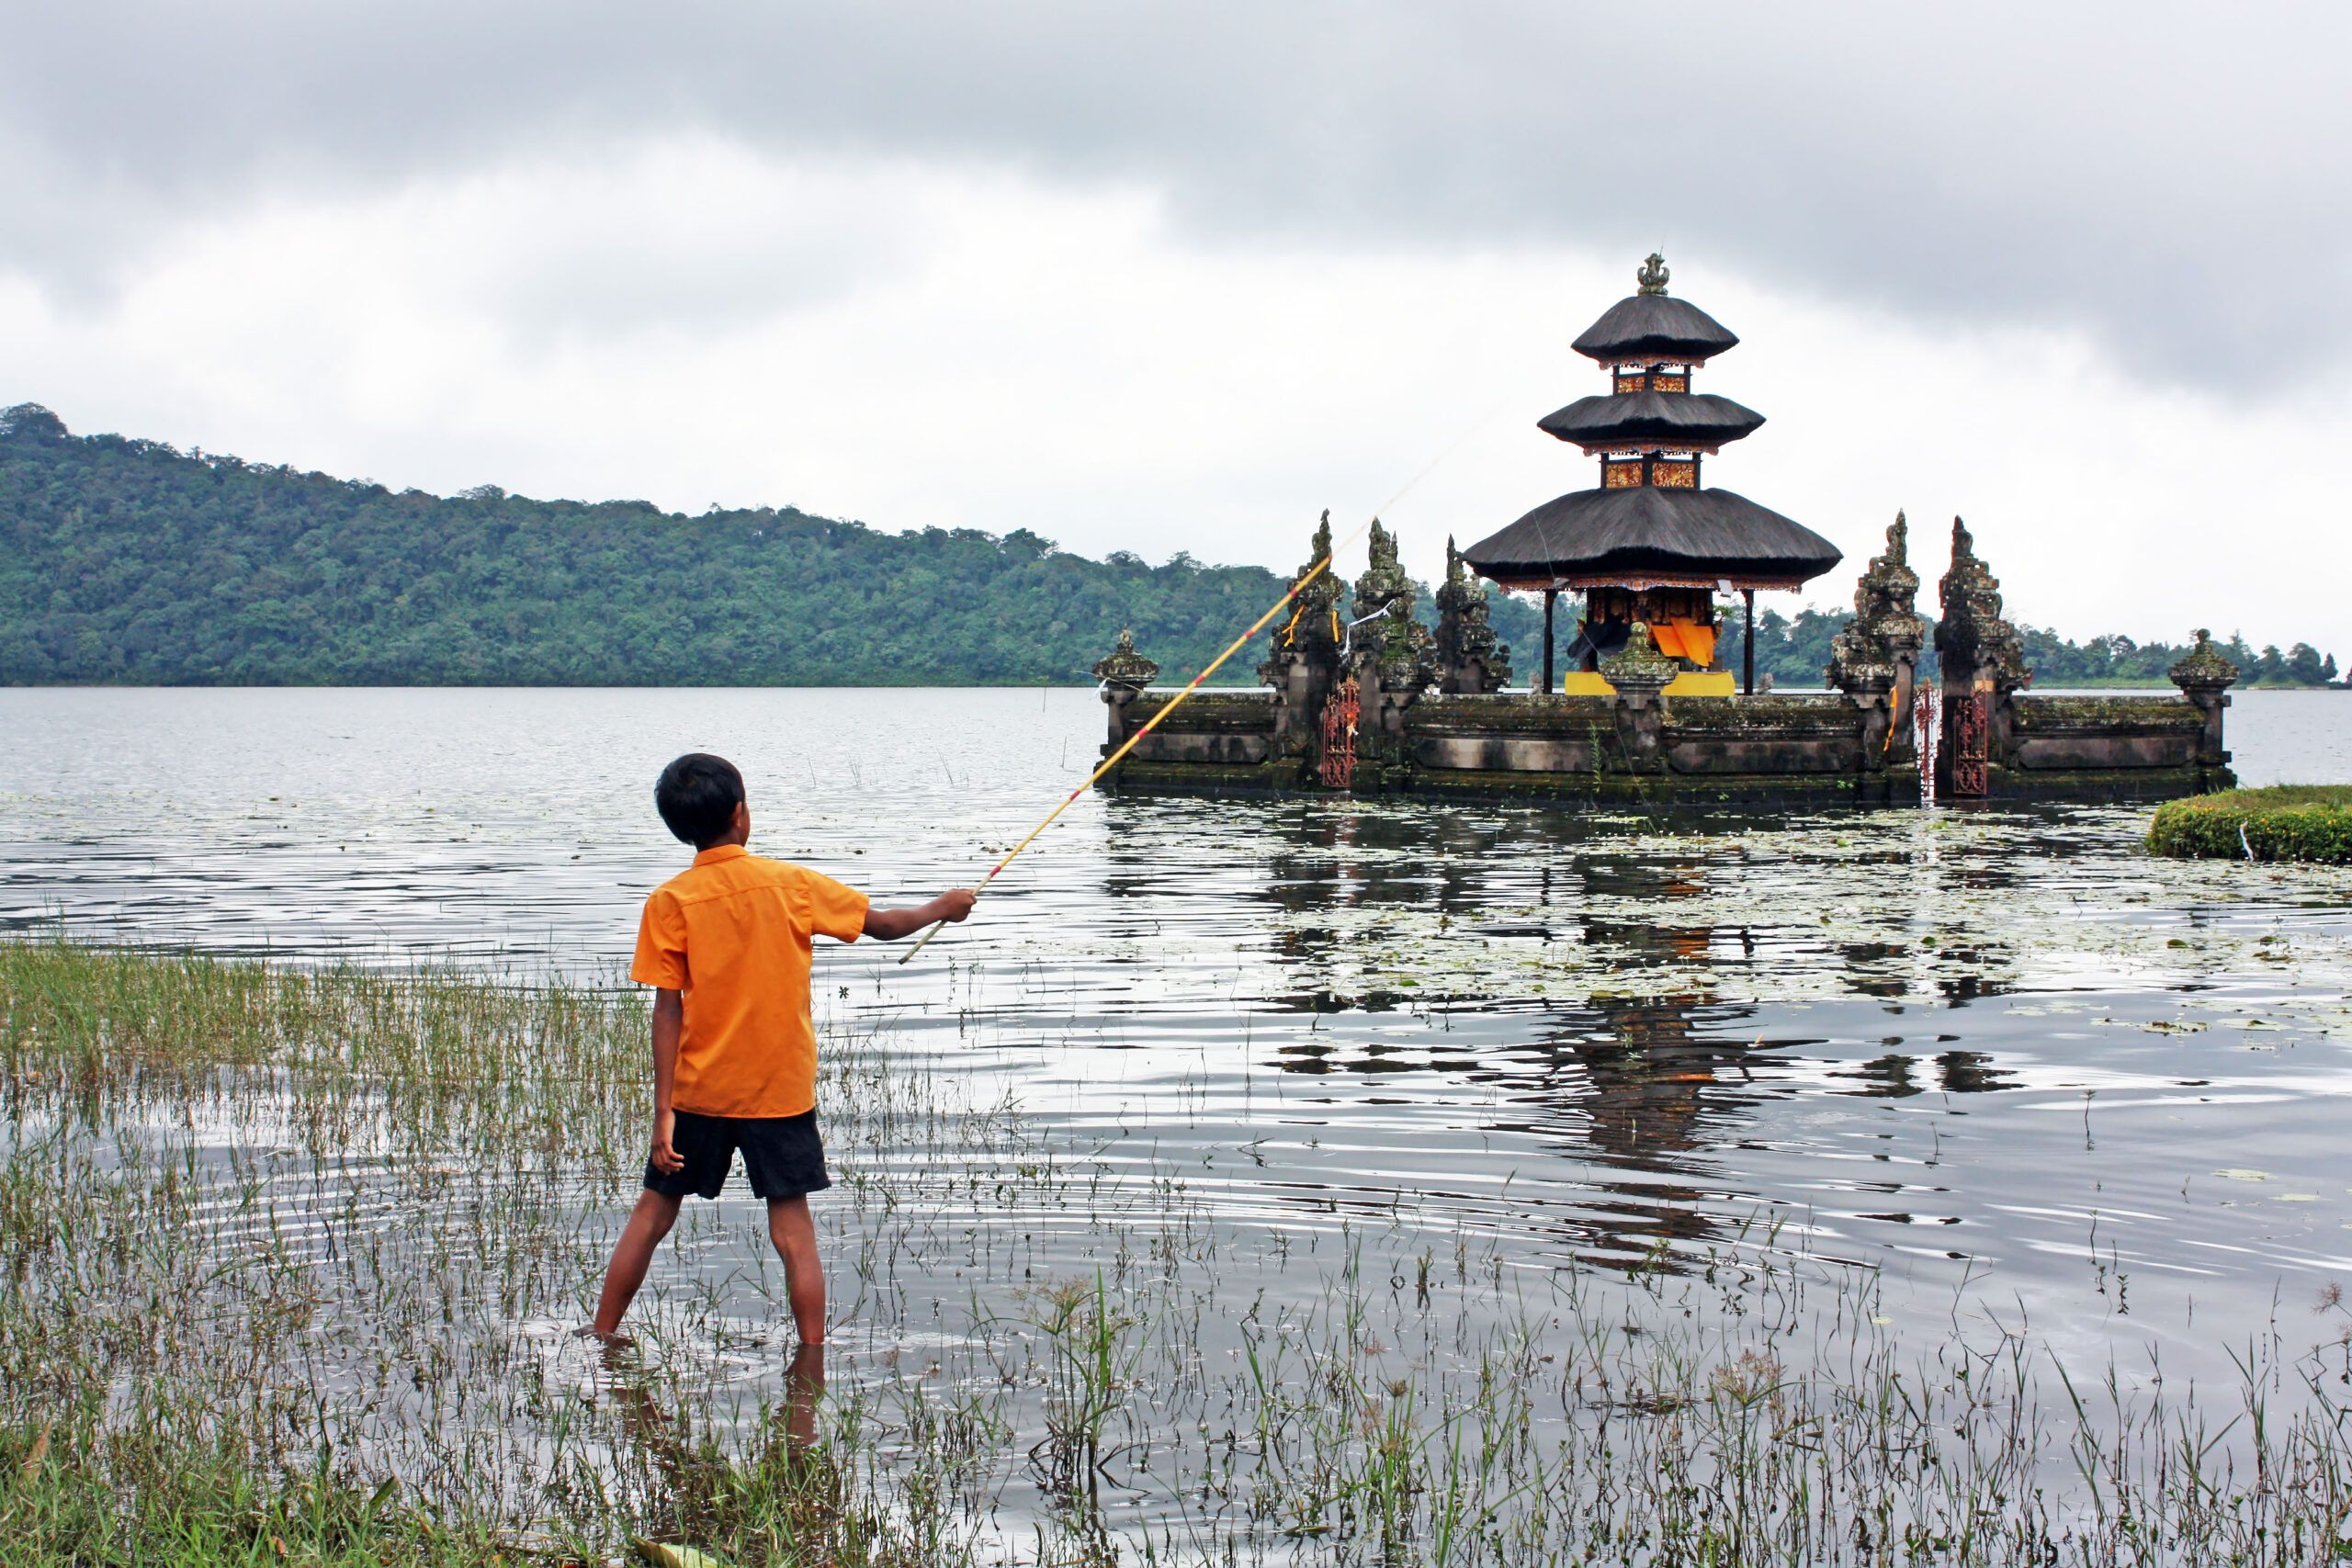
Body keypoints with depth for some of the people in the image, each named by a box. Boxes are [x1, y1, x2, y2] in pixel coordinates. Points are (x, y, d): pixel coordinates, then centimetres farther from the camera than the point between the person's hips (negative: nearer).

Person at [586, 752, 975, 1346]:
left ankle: (601, 1337, 21)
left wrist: (664, 1111, -8)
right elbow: (882, 924, 7)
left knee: (653, 1214, 12)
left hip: (699, 1091, 0)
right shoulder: (790, 884, -4)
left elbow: (667, 1013, -9)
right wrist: (941, 909, 26)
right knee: (793, 1230, 3)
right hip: (782, 1090, 0)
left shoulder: (669, 902, -7)